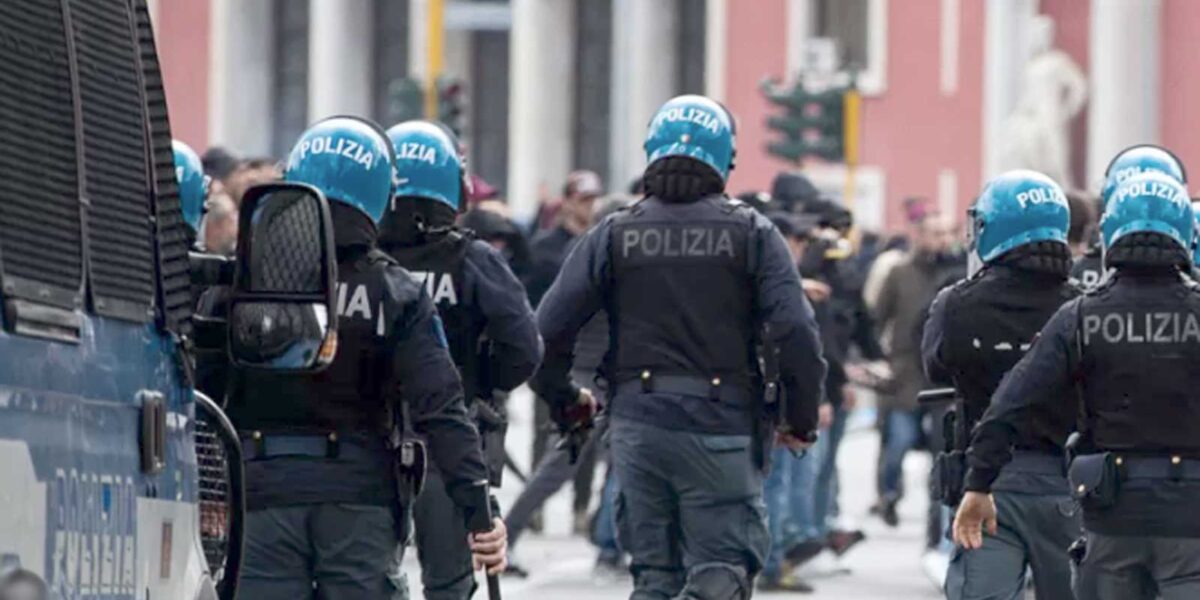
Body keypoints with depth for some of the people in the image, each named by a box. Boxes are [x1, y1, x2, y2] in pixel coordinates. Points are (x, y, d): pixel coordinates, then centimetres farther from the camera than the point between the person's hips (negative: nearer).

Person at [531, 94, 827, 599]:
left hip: (637, 424, 2)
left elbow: (548, 330, 0)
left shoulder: (615, 235, 3)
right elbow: (795, 332, -9)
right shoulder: (751, 234, -1)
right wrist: (801, 420, 5)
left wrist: (565, 402, 17)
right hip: (722, 428, -2)